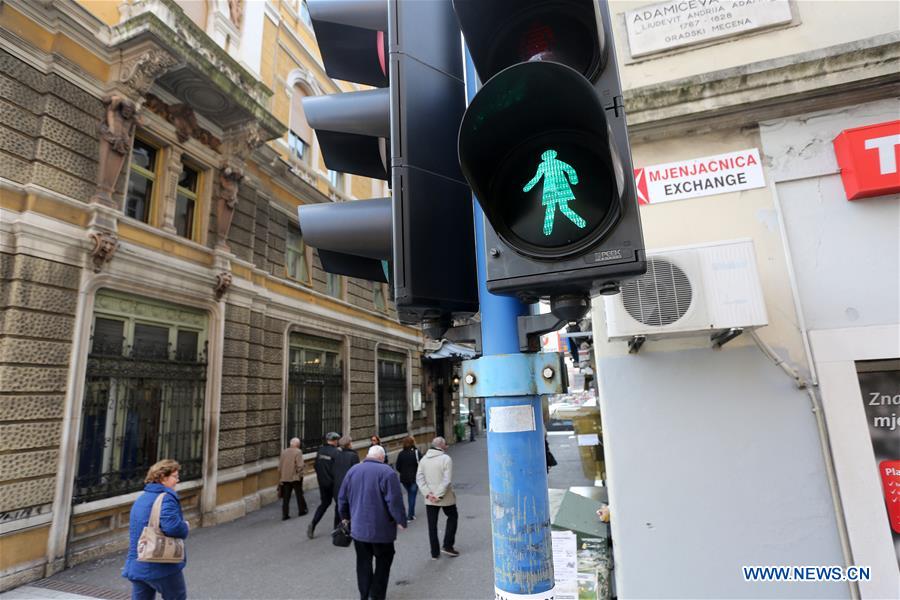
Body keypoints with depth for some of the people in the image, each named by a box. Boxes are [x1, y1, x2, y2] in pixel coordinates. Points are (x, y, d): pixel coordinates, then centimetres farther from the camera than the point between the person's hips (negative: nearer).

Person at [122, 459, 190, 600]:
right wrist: (186, 527, -11)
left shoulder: (140, 499, 12)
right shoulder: (166, 498, -18)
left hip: (137, 566, 8)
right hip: (162, 567, -8)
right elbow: (172, 527, -32)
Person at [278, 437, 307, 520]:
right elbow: (300, 465, -20)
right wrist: (300, 474, -5)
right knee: (299, 494, 12)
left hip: (285, 478, 4)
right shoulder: (298, 452, -13)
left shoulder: (284, 451, 4)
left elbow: (280, 465, 7)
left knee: (286, 497, 9)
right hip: (295, 477, -4)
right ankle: (302, 510, 23)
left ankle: (285, 514, 8)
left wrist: (282, 474, 17)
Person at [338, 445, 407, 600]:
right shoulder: (387, 472, -14)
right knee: (383, 561, 13)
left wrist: (345, 516, 25)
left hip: (358, 527, 5)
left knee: (363, 562, 17)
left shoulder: (353, 470, 4)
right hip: (381, 529, -5)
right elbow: (395, 500, -18)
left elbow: (342, 497, 12)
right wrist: (400, 521, -7)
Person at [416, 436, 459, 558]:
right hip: (446, 498, -4)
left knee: (432, 525, 13)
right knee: (452, 517, 20)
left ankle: (434, 553, 19)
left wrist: (427, 493, -8)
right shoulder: (446, 459, -14)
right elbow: (447, 480, -21)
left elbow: (419, 478, -3)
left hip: (430, 499, 4)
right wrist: (439, 495, -16)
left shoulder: (423, 459, 3)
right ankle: (447, 546, 17)